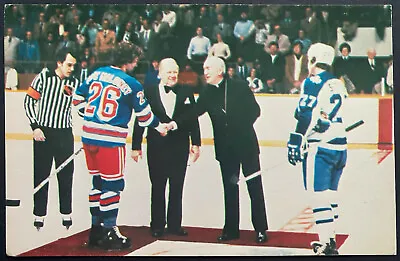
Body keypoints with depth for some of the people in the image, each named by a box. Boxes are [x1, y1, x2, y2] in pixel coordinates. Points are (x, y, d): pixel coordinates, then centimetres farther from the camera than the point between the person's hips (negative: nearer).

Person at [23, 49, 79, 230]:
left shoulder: (74, 83, 4)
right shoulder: (43, 77, -5)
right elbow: (29, 101, -2)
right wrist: (35, 126, -8)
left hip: (64, 134, 2)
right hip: (43, 133, -2)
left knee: (66, 175, 7)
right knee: (41, 175, 5)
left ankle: (66, 213, 20)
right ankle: (39, 214, 15)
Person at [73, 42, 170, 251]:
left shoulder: (96, 73, 9)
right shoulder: (130, 84, -9)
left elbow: (78, 98, 18)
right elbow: (143, 113, 1)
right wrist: (158, 126, 19)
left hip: (88, 135, 7)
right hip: (110, 140, -7)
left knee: (97, 182, 17)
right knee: (113, 185, 1)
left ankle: (96, 227, 24)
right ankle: (109, 232, 4)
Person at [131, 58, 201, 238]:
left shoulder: (186, 92, 4)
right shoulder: (148, 91, -2)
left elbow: (193, 119, 6)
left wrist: (196, 143, 2)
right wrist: (136, 146, -2)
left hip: (180, 148, 2)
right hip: (156, 147, -2)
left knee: (177, 188, 8)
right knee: (157, 188, 6)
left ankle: (174, 224, 19)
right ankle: (157, 225, 16)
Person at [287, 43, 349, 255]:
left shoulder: (311, 82, -7)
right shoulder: (338, 84, 15)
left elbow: (305, 116, -15)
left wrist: (295, 142, -13)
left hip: (320, 145, -8)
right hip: (340, 146, 8)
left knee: (319, 195, -6)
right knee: (330, 193, 17)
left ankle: (327, 245, -8)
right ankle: (330, 238, 25)